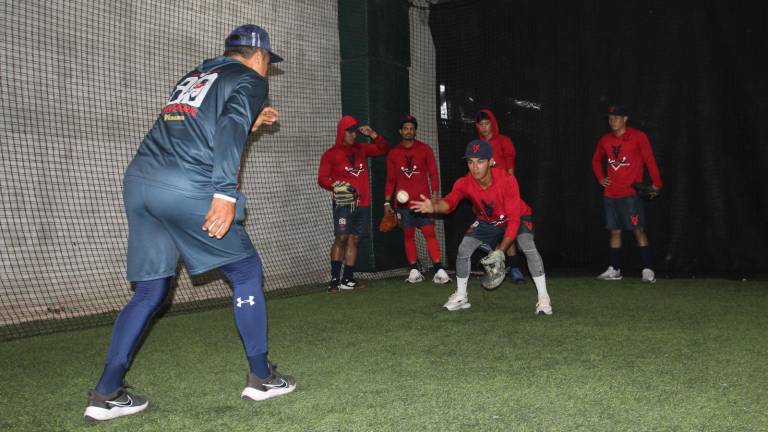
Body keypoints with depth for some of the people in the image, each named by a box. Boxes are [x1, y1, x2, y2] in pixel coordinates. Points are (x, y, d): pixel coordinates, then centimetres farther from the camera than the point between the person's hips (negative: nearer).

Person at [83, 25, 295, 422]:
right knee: (246, 270, 9)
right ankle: (261, 377, 15)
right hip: (186, 190, -7)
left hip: (139, 179, 7)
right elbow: (229, 131, -12)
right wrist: (225, 194, -20)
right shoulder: (250, 80, 6)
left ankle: (106, 394, 11)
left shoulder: (195, 75, 28)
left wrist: (250, 121, 37)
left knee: (151, 289, 14)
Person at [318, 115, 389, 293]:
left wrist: (373, 135, 6)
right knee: (341, 238, -14)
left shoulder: (361, 149, 16)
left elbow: (384, 149, 22)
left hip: (363, 203, 5)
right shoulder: (331, 154, 3)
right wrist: (336, 185, -20)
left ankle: (347, 279, 8)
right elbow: (322, 178, -1)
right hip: (344, 203, -5)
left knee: (354, 239, 4)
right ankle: (334, 279, -10)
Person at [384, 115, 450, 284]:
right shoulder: (393, 153, 9)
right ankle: (414, 271, 9)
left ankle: (439, 270, -10)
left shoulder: (425, 149, 5)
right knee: (408, 235, 4)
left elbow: (433, 174, 3)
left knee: (430, 233, -8)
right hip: (403, 202, 2)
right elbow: (390, 179, 11)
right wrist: (387, 202, 5)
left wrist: (435, 196, -6)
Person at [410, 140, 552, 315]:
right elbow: (450, 201, -46)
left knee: (528, 247, -28)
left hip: (518, 217, -3)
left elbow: (514, 220, -32)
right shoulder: (464, 183, -26)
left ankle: (543, 298, -15)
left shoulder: (507, 180, -35)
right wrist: (434, 206, -71)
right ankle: (460, 297, 10)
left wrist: (500, 251, -36)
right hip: (487, 222, 4)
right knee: (463, 249, -10)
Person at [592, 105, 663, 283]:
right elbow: (596, 160, 25)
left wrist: (656, 183, -12)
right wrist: (600, 178, 12)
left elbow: (649, 159, -7)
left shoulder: (638, 136, -5)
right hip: (610, 194, 5)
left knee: (638, 230, -8)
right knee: (615, 231, 9)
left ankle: (647, 270, -6)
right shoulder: (605, 140, 9)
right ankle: (614, 269, 16)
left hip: (631, 193, -5)